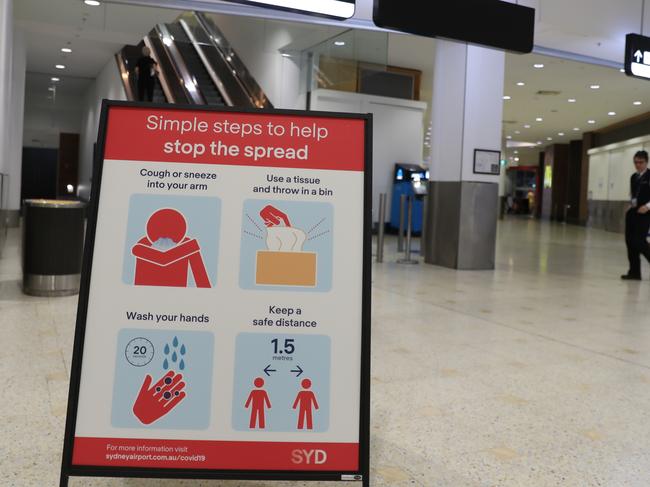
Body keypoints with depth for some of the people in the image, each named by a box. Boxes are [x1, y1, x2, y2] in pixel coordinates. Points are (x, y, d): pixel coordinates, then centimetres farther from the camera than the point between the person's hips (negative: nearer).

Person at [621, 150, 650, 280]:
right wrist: (631, 206, 10)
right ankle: (634, 272, 11)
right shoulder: (634, 177, 14)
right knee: (630, 241, 4)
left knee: (639, 241, -14)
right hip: (633, 212, 7)